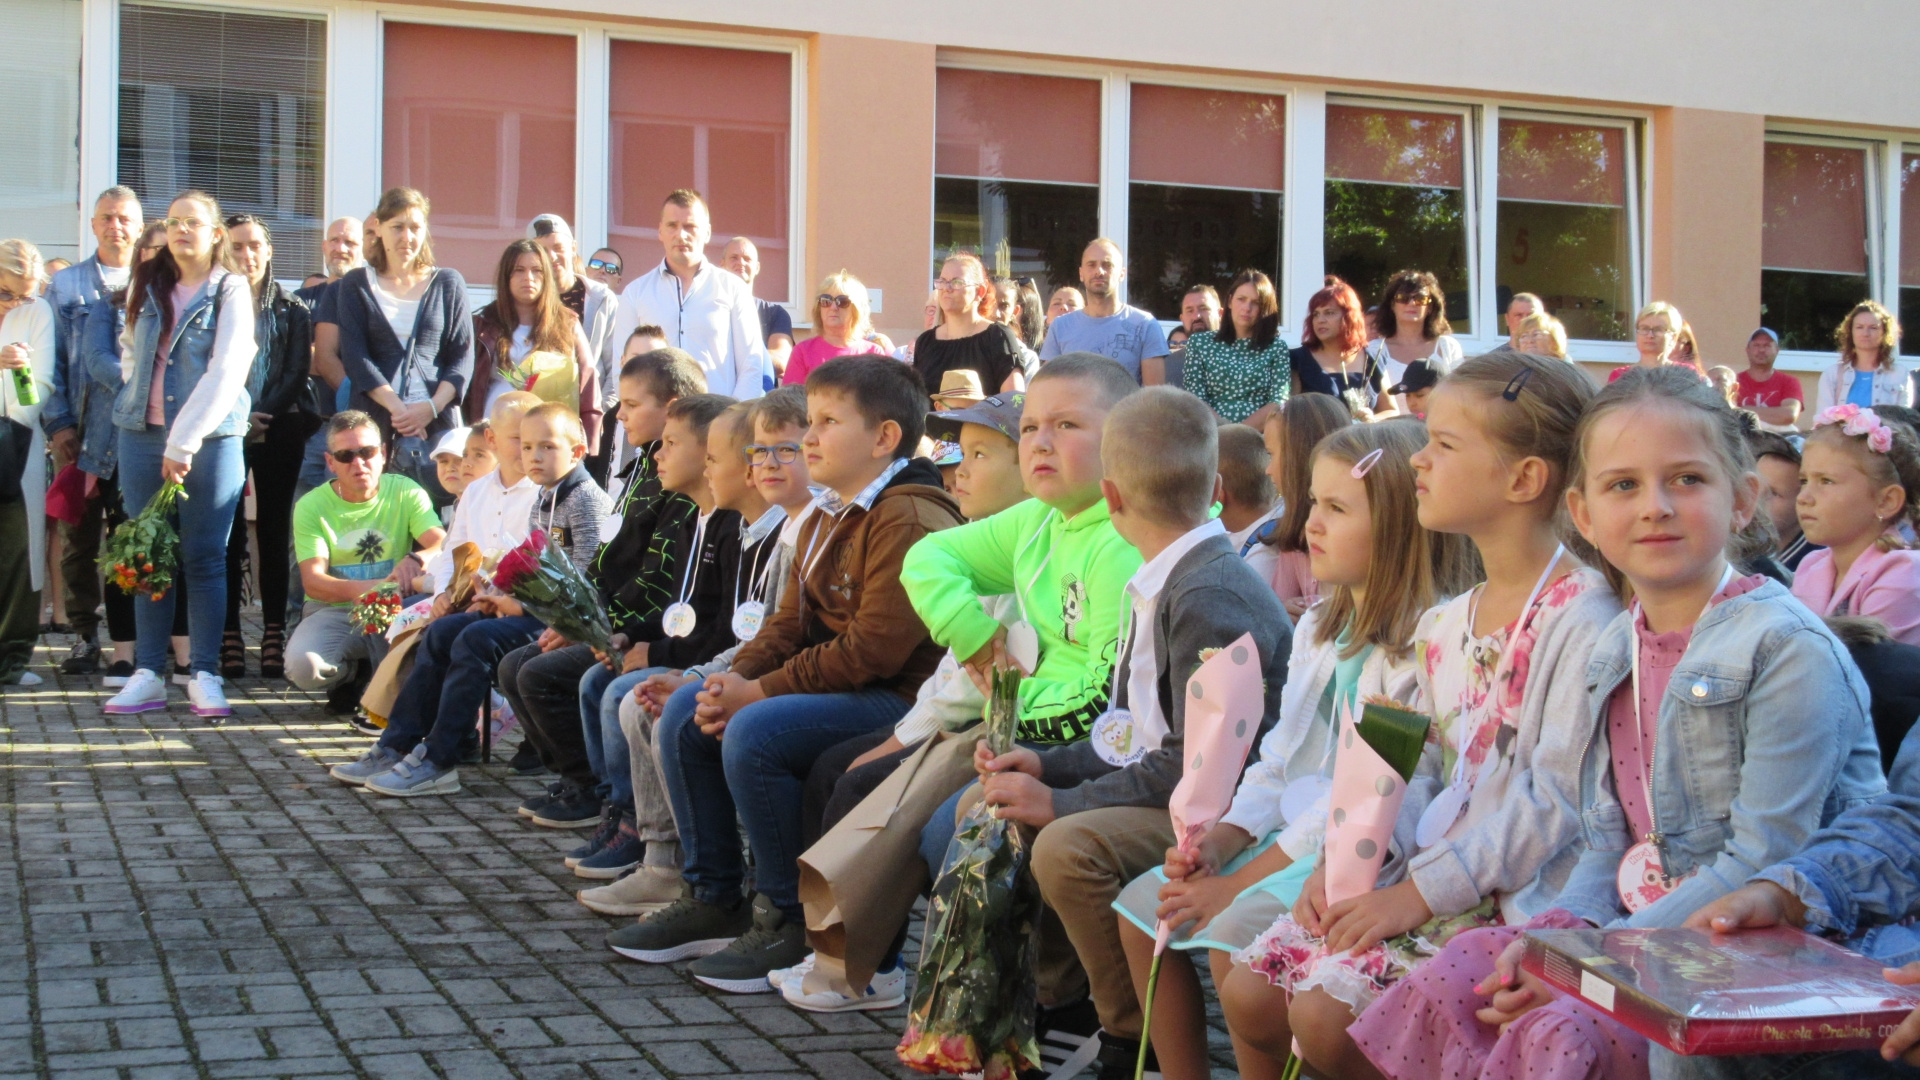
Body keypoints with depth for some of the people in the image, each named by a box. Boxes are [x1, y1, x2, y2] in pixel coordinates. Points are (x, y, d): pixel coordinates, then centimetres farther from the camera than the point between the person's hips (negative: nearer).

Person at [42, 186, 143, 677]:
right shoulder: (65, 286, 13)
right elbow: (52, 360, 9)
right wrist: (58, 423, -2)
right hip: (79, 434, 2)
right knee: (78, 537, 3)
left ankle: (126, 642, 2)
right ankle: (84, 636, 11)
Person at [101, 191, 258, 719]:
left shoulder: (231, 290, -3)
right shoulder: (146, 284, 11)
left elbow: (227, 373, -13)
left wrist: (184, 442, -17)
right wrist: (134, 389, 6)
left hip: (212, 439, -4)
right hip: (142, 435, 4)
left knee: (205, 558, -1)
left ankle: (205, 675, 4)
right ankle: (147, 673, 10)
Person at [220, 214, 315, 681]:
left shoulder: (292, 310, 10)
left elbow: (297, 372, 2)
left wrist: (264, 415, -12)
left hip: (278, 431, 0)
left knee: (275, 533, 0)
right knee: (228, 534, -4)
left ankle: (274, 637, 1)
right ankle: (229, 638, -3)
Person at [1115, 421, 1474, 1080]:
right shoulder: (1319, 630, 12)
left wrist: (1238, 885, -19)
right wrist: (1217, 845, -4)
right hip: (1294, 836, 9)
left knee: (1235, 936, -28)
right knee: (1142, 908, 5)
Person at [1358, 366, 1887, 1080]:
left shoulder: (1790, 650, -14)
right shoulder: (1616, 651, 10)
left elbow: (1762, 864, -19)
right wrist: (1561, 932, -8)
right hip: (1639, 927, 7)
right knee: (1448, 984, -9)